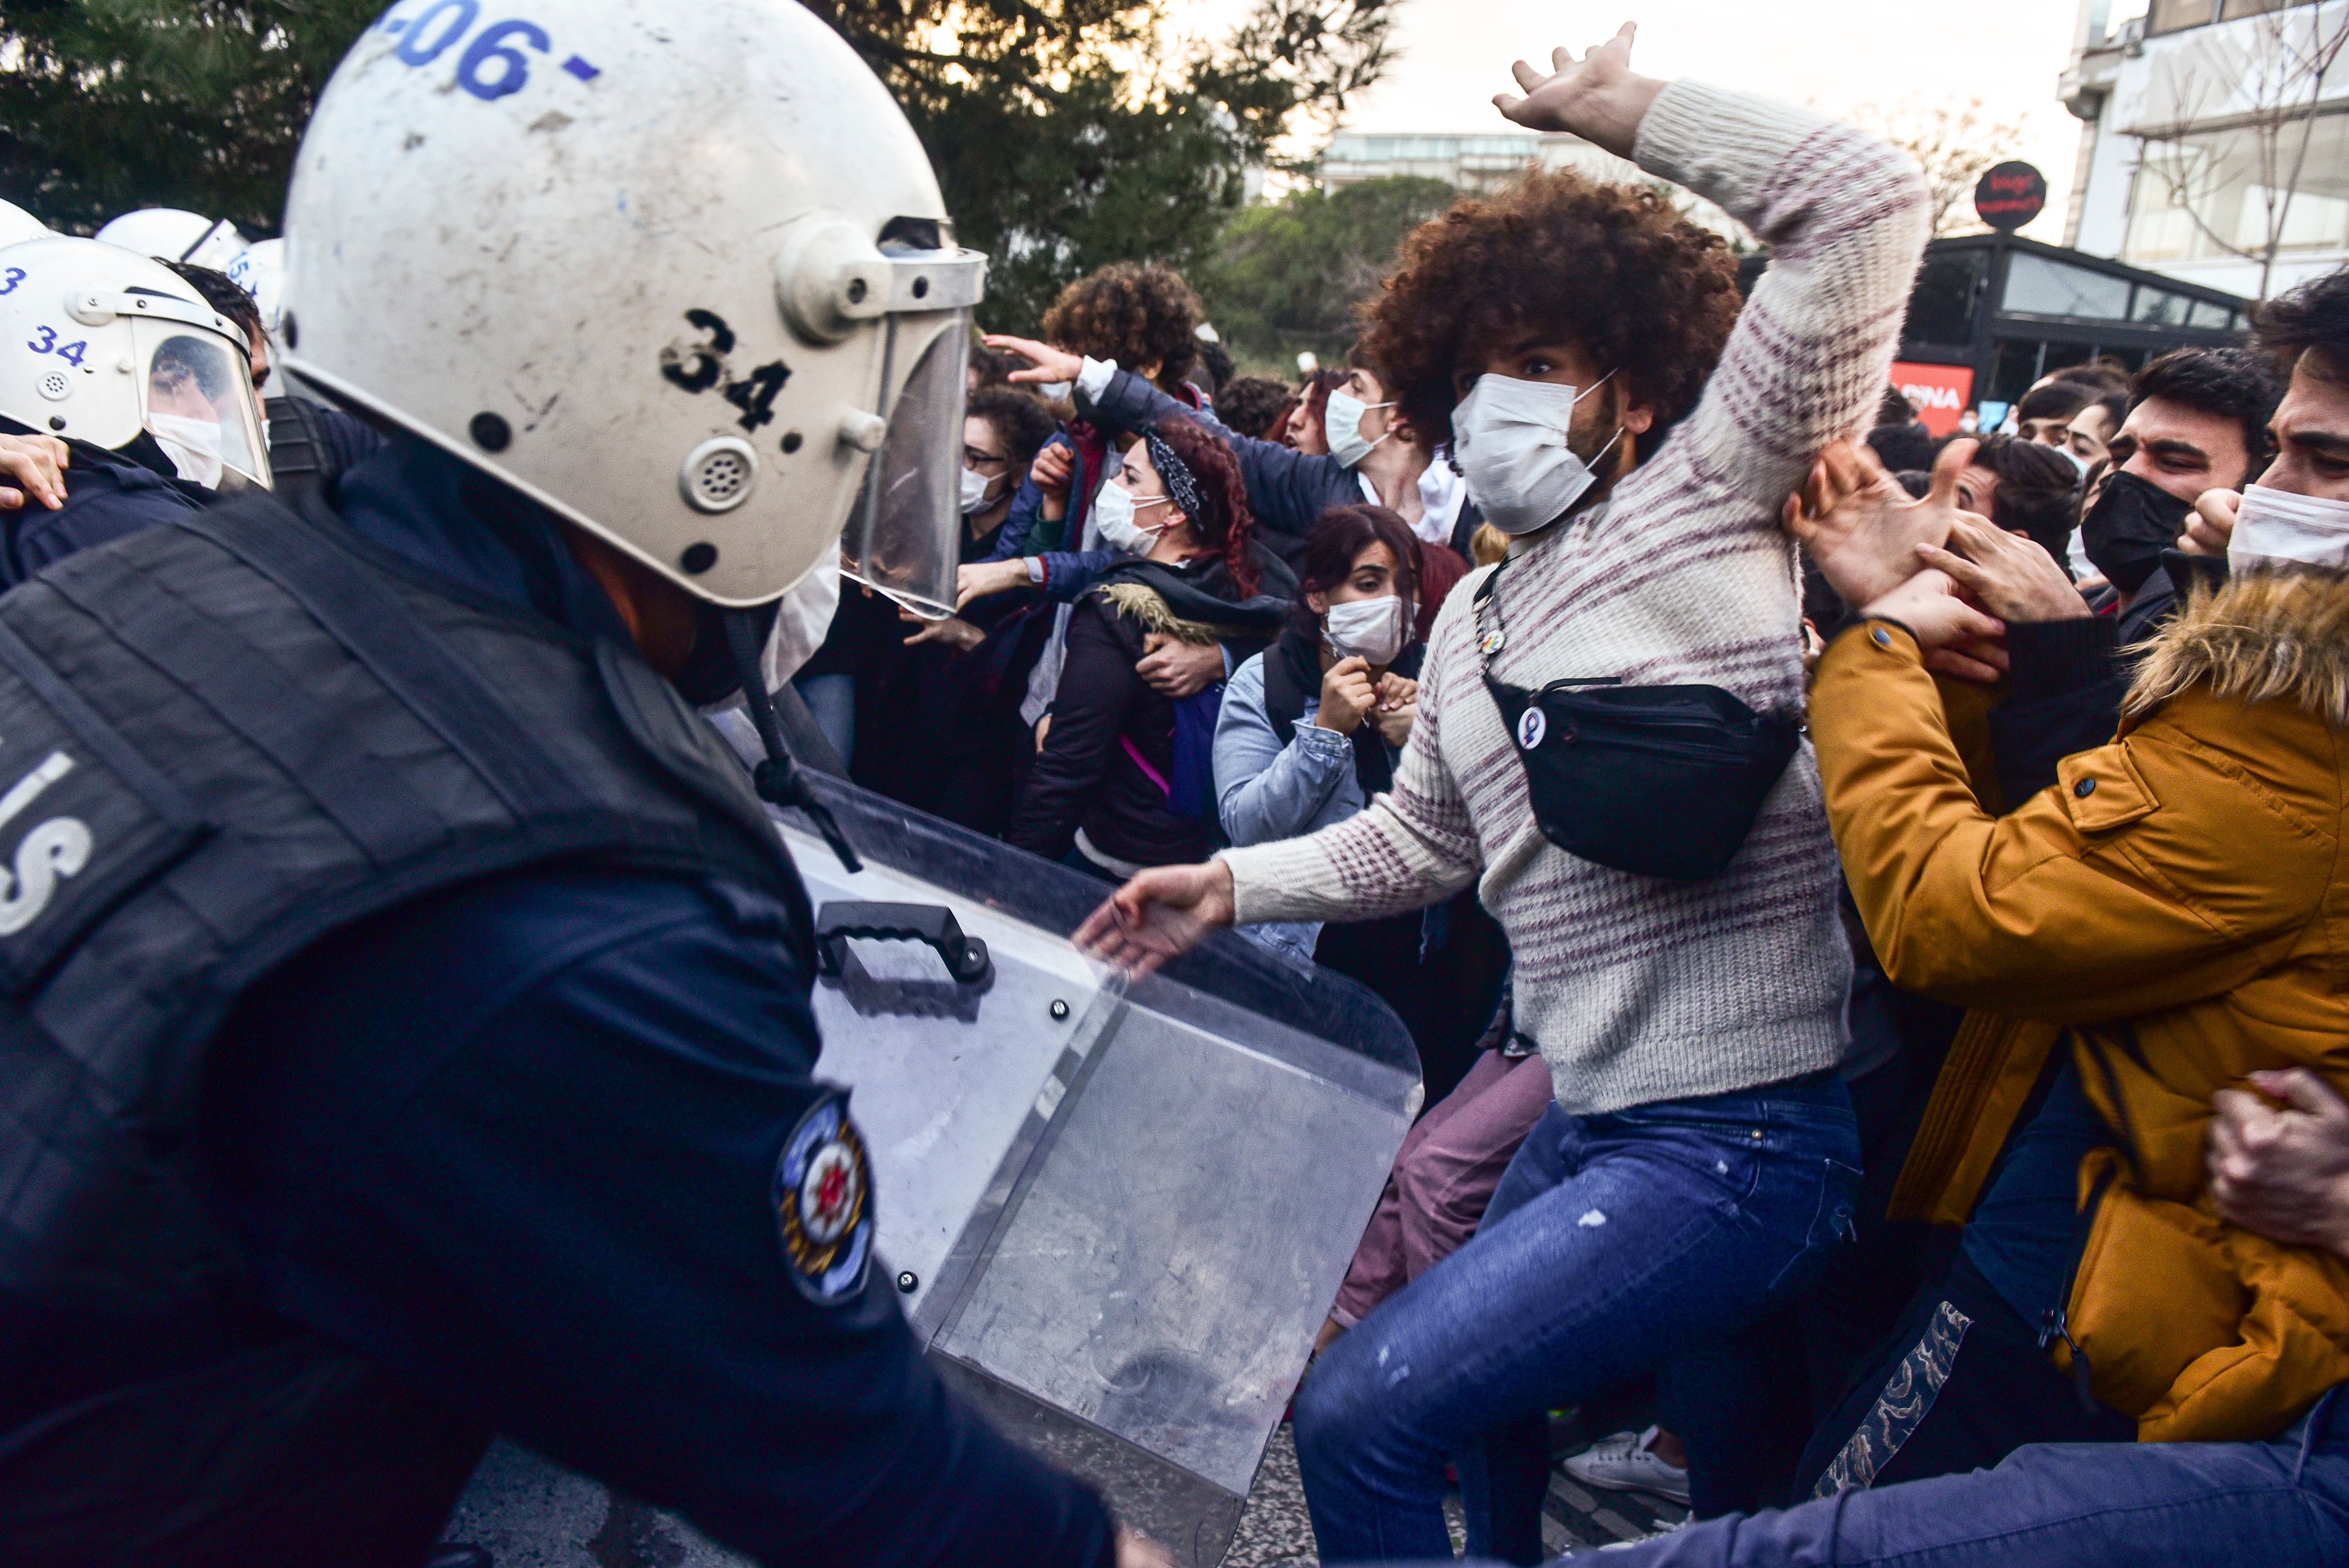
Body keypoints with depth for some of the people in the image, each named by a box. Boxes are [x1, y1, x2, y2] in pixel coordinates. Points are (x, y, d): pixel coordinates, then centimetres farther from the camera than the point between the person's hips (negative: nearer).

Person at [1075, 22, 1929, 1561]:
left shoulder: (1709, 495, -8)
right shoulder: (1474, 621, 14)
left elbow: (1869, 208, -18)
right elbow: (1418, 840, 21)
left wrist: (1615, 104, -12)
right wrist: (1229, 884, 12)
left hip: (1734, 1145, -9)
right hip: (1587, 1119, 9)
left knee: (1362, 1413, -11)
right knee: (1486, 1400, 28)